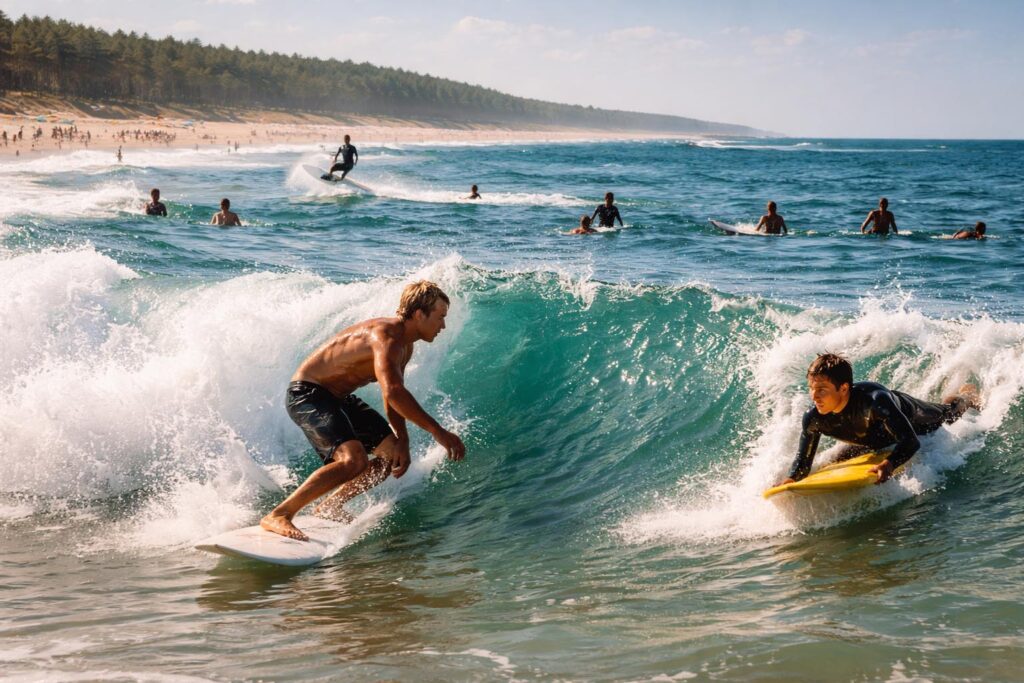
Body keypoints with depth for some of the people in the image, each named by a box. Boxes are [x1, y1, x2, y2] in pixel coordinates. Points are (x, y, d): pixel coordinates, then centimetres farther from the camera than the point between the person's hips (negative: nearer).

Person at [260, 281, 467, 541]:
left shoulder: (404, 345, 6)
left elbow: (394, 397, 13)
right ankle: (279, 515, -28)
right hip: (307, 395, -10)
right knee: (354, 459, -29)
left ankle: (330, 507, 21)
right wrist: (437, 431, -38)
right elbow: (393, 393, -40)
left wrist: (402, 439, -1)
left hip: (338, 398, 11)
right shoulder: (386, 336, -27)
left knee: (395, 453, 12)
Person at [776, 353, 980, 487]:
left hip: (910, 415, -4)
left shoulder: (874, 400, -51)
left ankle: (967, 394, 64)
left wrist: (889, 464, -71)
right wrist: (790, 481, -46)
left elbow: (911, 441, -51)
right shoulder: (814, 420, -36)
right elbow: (802, 463, -24)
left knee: (948, 414, 25)